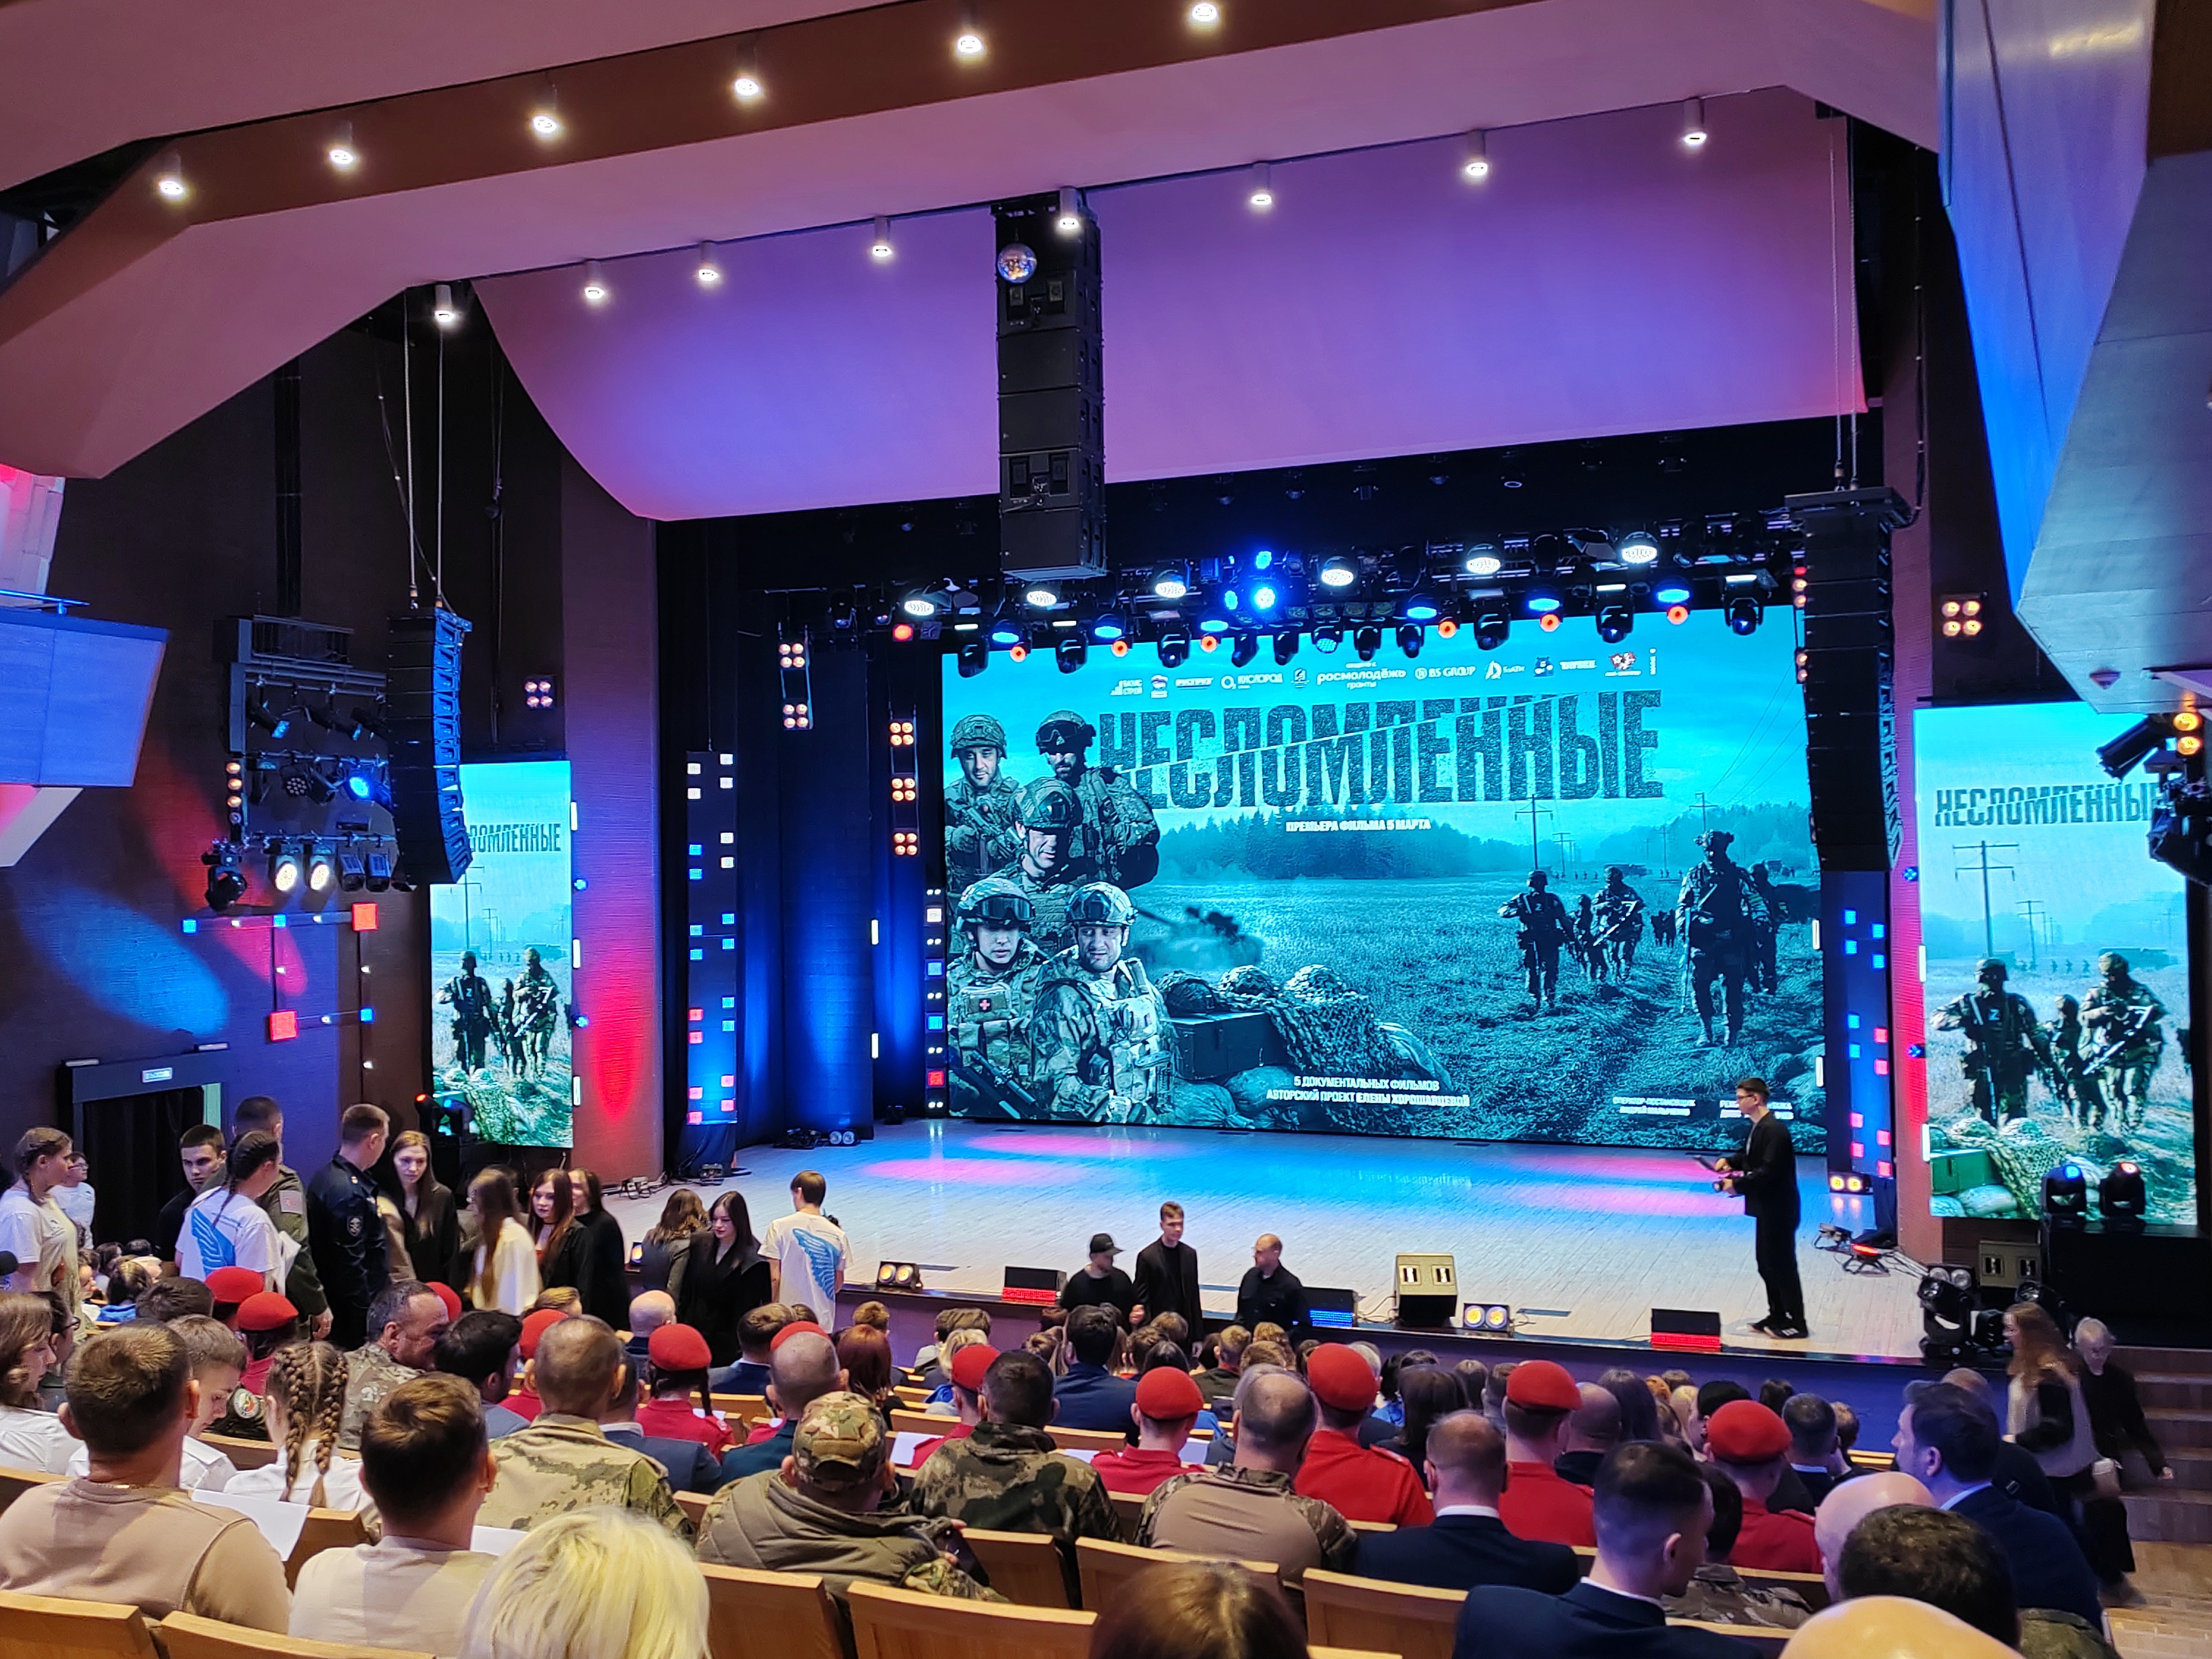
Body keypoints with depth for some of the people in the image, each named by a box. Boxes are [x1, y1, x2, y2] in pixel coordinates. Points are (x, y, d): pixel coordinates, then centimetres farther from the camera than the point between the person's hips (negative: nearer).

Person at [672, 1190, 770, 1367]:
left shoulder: (752, 1259, -13)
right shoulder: (699, 1244, 4)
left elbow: (750, 1306, -9)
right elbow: (686, 1290, 10)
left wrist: (742, 1346, -11)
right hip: (694, 1332, 5)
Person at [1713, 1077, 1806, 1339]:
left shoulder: (1773, 1129, -21)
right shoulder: (1759, 1128, 10)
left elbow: (1768, 1170, -26)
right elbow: (1752, 1159, 20)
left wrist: (1737, 1184, -20)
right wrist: (1730, 1162, 3)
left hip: (1779, 1210, -10)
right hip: (1767, 1209, 10)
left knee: (1782, 1266, -1)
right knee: (1767, 1264, 16)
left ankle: (1797, 1324, 8)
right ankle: (1778, 1316, 27)